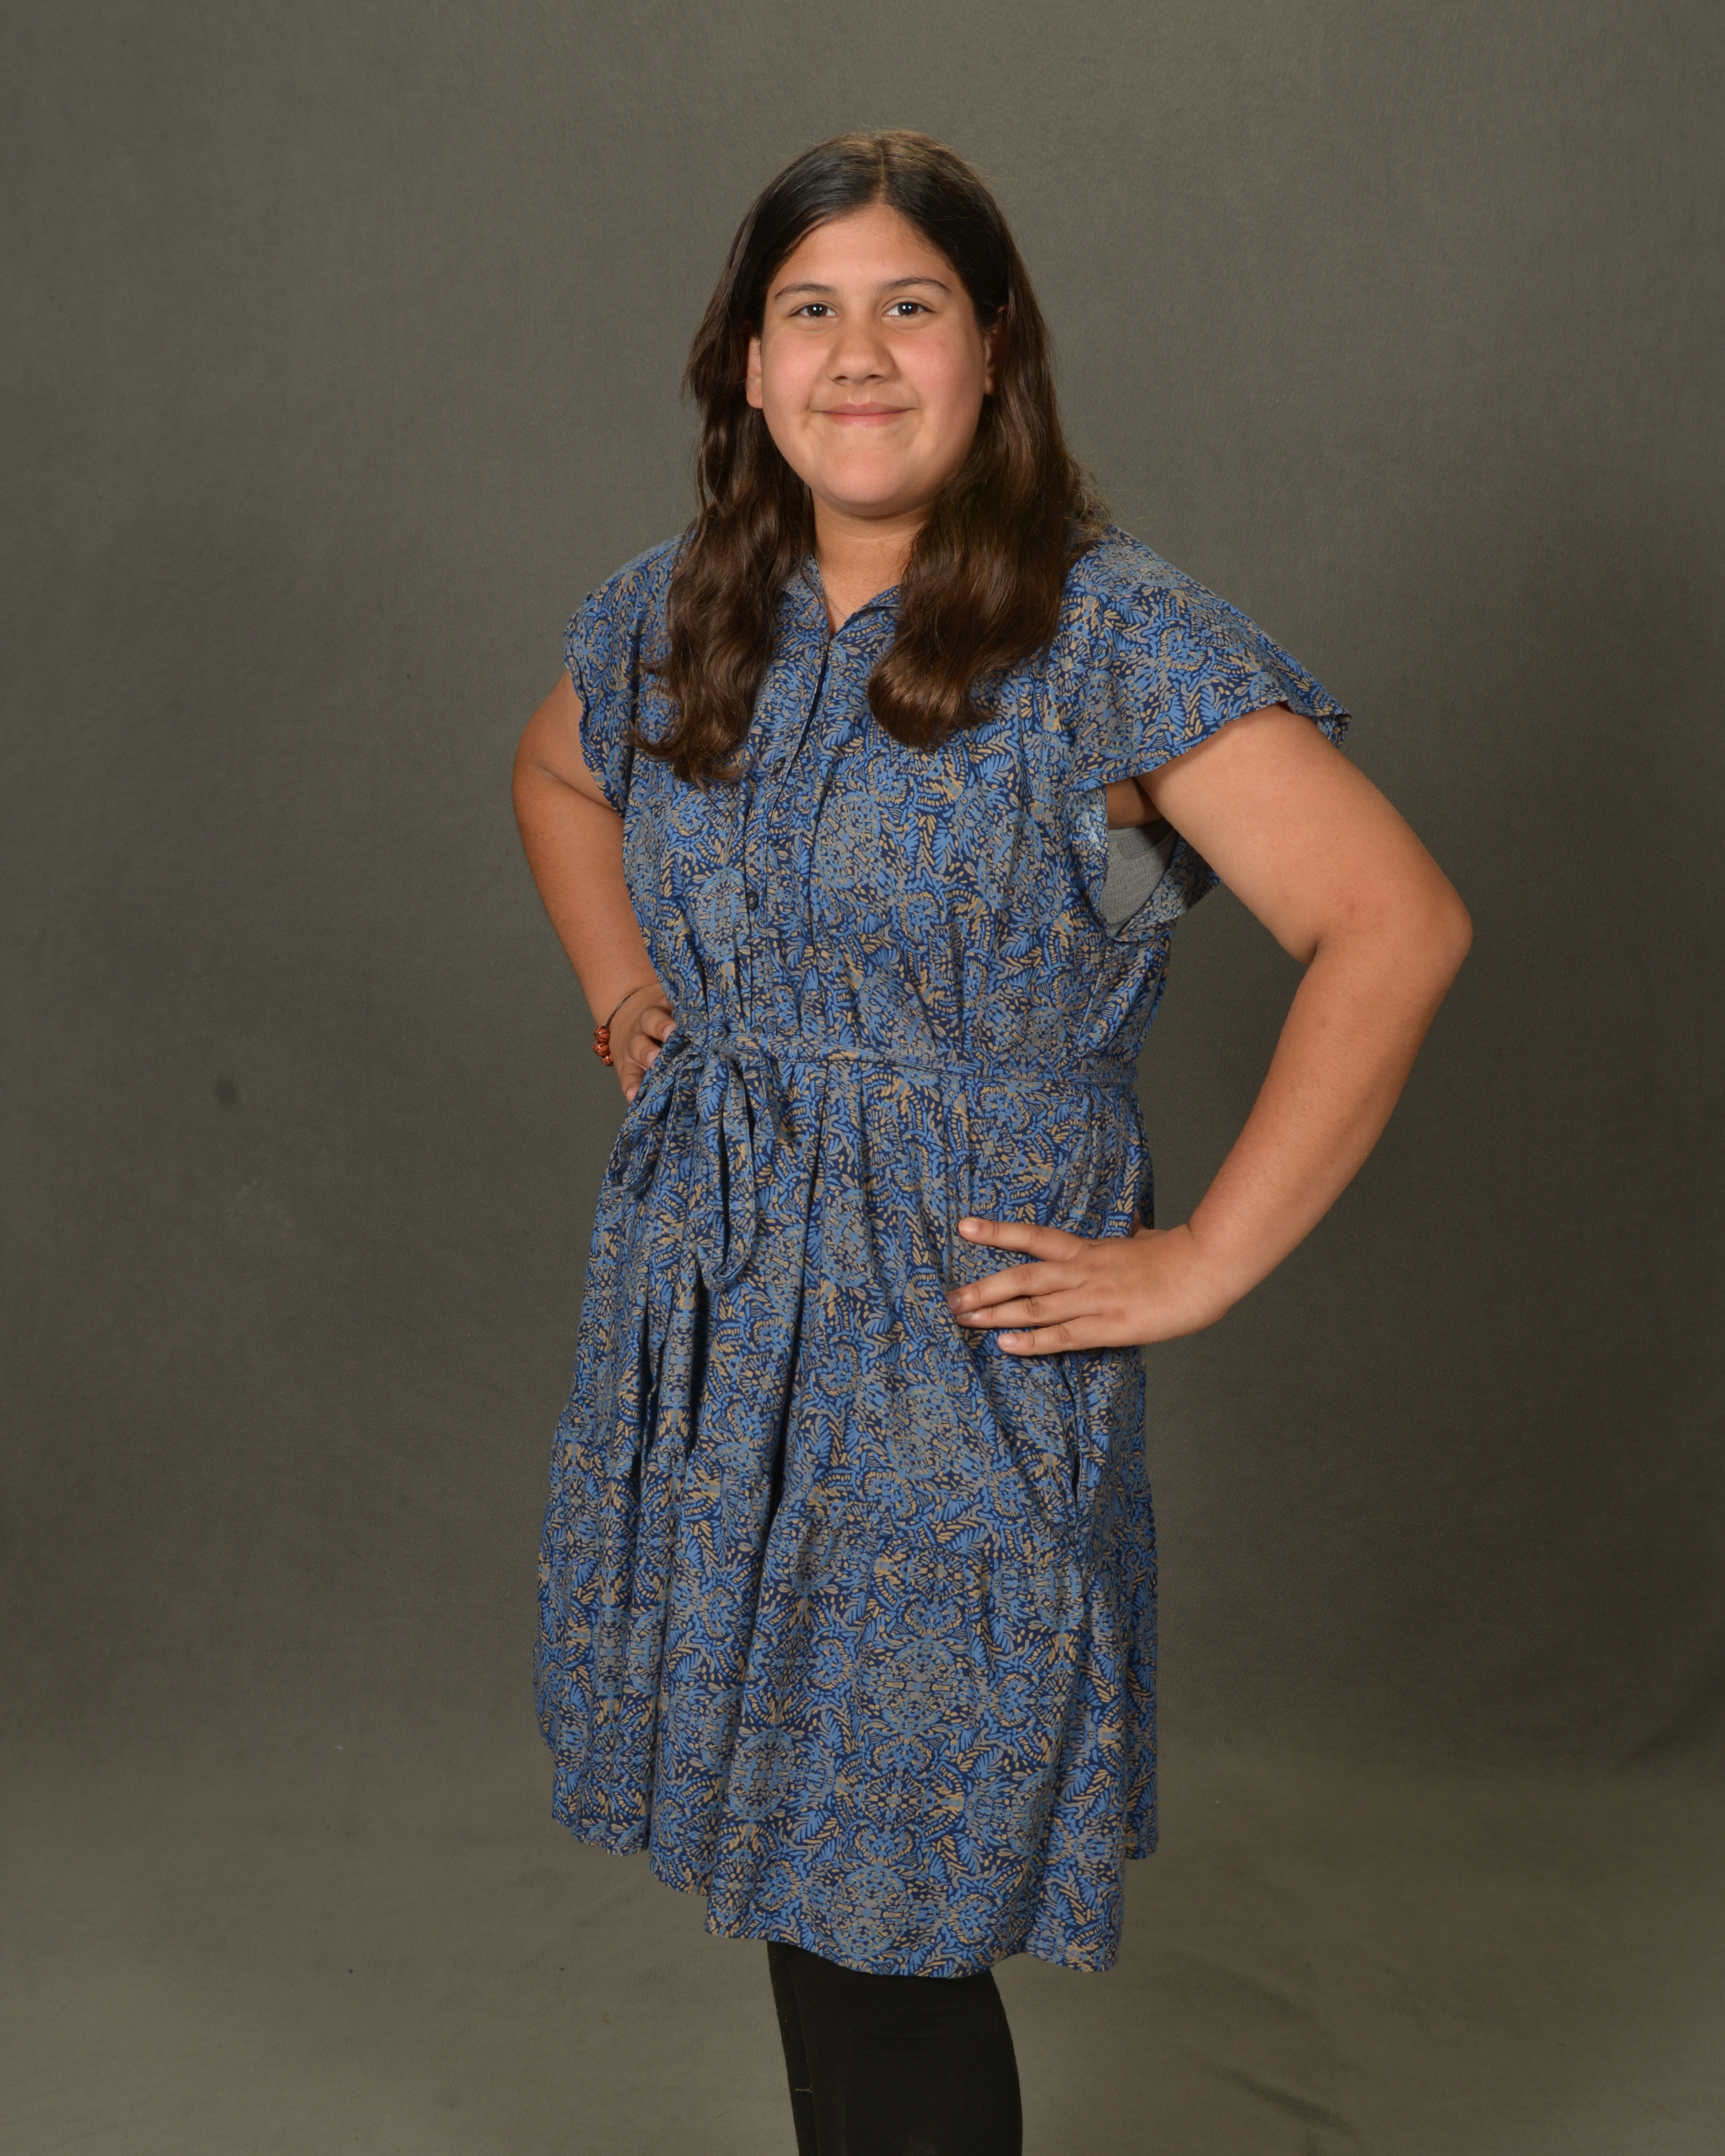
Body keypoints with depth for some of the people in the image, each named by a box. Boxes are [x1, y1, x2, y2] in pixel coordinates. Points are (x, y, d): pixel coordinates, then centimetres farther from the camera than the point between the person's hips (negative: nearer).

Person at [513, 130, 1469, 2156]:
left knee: (900, 1930, 2)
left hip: (957, 1348, -5)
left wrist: (1207, 1262, -18)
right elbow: (554, 775, 29)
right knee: (784, 1878, 17)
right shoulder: (678, 616, 6)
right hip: (701, 1325, 6)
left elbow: (1395, 924, -19)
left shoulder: (1112, 637, -13)